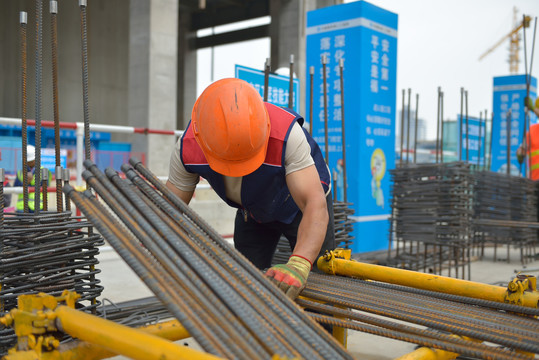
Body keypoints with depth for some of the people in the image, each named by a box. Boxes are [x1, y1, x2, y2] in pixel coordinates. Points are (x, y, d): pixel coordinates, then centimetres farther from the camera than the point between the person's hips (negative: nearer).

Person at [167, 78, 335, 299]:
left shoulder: (287, 134, -42)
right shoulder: (187, 148, -31)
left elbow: (315, 205, -48)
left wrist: (298, 264, -65)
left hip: (300, 204, -3)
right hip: (252, 211, 3)